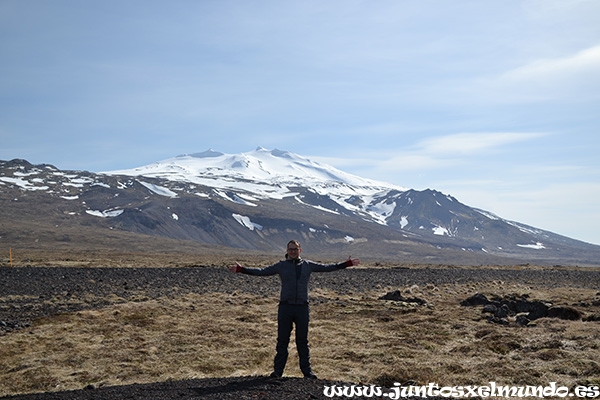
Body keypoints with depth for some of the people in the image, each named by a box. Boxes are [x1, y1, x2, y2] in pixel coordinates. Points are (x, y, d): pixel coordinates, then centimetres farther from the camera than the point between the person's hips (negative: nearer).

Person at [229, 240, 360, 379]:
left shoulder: (308, 265, 9)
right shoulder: (281, 266, 6)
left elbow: (326, 267, 14)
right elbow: (261, 271, 5)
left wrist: (348, 263, 11)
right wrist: (240, 269, -4)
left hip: (302, 307, 1)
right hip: (285, 307, -1)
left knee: (303, 341, 7)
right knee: (282, 340, 3)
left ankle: (307, 370, 15)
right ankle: (278, 370, 11)